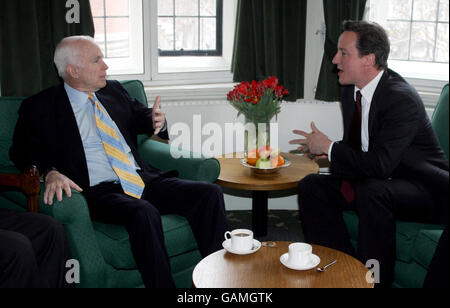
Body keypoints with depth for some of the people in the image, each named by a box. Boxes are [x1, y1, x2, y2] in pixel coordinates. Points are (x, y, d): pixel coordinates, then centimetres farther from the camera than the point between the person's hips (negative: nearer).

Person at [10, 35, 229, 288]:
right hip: (97, 191, -5)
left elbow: (141, 117, 31)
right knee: (144, 213, -37)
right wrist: (51, 172, -21)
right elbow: (23, 151, 0)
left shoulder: (114, 91, 20)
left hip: (144, 181, 6)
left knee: (210, 194, -14)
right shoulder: (40, 107, 6)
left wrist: (156, 119, 5)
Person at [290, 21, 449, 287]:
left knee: (371, 192, -37)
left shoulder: (402, 98, -24)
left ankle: (376, 278, -19)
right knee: (312, 187, -6)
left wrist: (328, 147, -20)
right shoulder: (351, 90, 3)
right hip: (372, 182, 8)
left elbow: (379, 165, -31)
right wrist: (327, 150, -5)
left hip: (424, 190, -8)